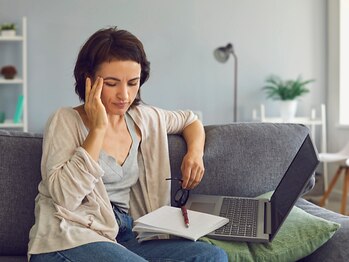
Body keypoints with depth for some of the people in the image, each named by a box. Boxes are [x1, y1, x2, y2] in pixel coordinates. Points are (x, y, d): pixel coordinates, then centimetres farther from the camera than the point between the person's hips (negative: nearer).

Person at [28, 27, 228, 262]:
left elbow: (190, 120, 30)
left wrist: (195, 152, 8)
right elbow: (64, 196, -18)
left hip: (125, 237, 6)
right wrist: (98, 128, -16)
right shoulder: (65, 121, -4)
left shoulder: (144, 119, 11)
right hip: (69, 241, -6)